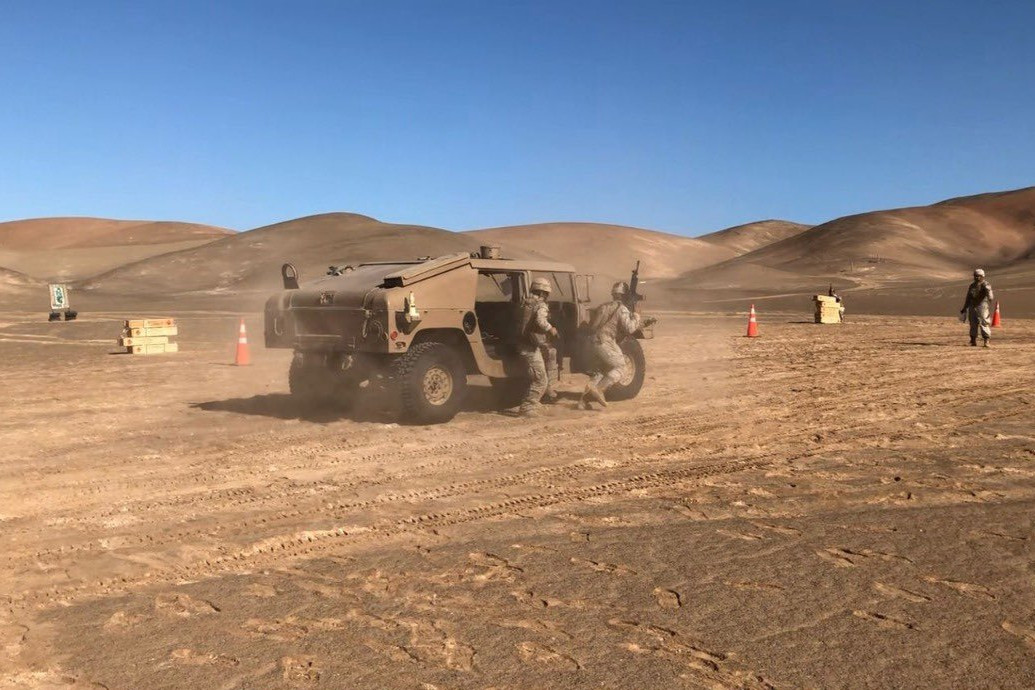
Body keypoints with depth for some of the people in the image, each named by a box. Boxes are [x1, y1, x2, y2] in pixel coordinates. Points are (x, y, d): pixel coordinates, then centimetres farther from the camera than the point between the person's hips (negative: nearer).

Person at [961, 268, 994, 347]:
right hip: (972, 307, 6)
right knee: (973, 324, 8)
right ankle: (973, 341, 15)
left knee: (983, 323, -9)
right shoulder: (972, 286, 15)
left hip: (982, 306, -6)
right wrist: (964, 308, 22)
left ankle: (986, 341, -5)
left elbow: (990, 296, -17)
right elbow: (968, 298, 22)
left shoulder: (985, 285, -4)